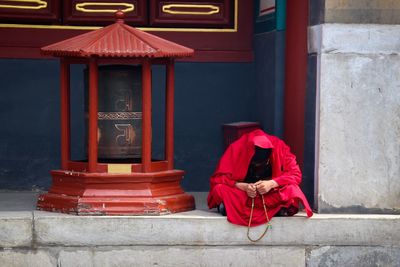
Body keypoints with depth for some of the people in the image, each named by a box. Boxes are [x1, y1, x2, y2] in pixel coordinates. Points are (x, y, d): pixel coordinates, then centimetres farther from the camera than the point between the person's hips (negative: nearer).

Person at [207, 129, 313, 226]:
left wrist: (272, 183, -32)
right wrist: (243, 186, -33)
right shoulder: (236, 149, -20)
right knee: (219, 189, -30)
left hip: (271, 195, 1)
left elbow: (295, 174, -16)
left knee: (292, 189, -30)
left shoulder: (279, 147, -17)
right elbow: (218, 178, -18)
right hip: (241, 193, 0)